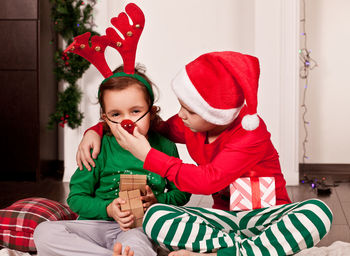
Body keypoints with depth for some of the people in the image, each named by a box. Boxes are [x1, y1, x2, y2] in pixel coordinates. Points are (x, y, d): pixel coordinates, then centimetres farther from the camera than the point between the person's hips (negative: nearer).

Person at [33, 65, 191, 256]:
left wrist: (158, 201, -7)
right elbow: (76, 198, 4)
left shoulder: (165, 147, 2)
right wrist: (108, 209, -14)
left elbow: (182, 192, 14)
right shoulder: (99, 149, -1)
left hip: (140, 228, -4)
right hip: (98, 224, 4)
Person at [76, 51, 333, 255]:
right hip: (223, 217, 4)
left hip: (265, 213, -4)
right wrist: (96, 131, -1)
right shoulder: (188, 125, -2)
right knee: (155, 217, -24)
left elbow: (208, 181, -28)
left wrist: (148, 156, -23)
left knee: (317, 213, -39)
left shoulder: (251, 132, -19)